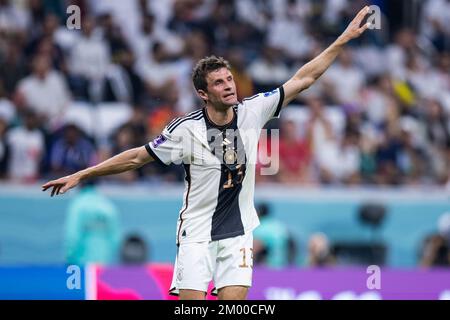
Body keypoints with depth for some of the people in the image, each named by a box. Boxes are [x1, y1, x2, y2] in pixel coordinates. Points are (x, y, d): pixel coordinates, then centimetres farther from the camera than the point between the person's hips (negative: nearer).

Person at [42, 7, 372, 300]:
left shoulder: (252, 112, -4)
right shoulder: (186, 129, -12)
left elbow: (302, 79, 1)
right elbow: (137, 157, -4)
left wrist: (344, 38, -1)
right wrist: (80, 175, -4)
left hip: (238, 232, 3)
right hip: (197, 232, -3)